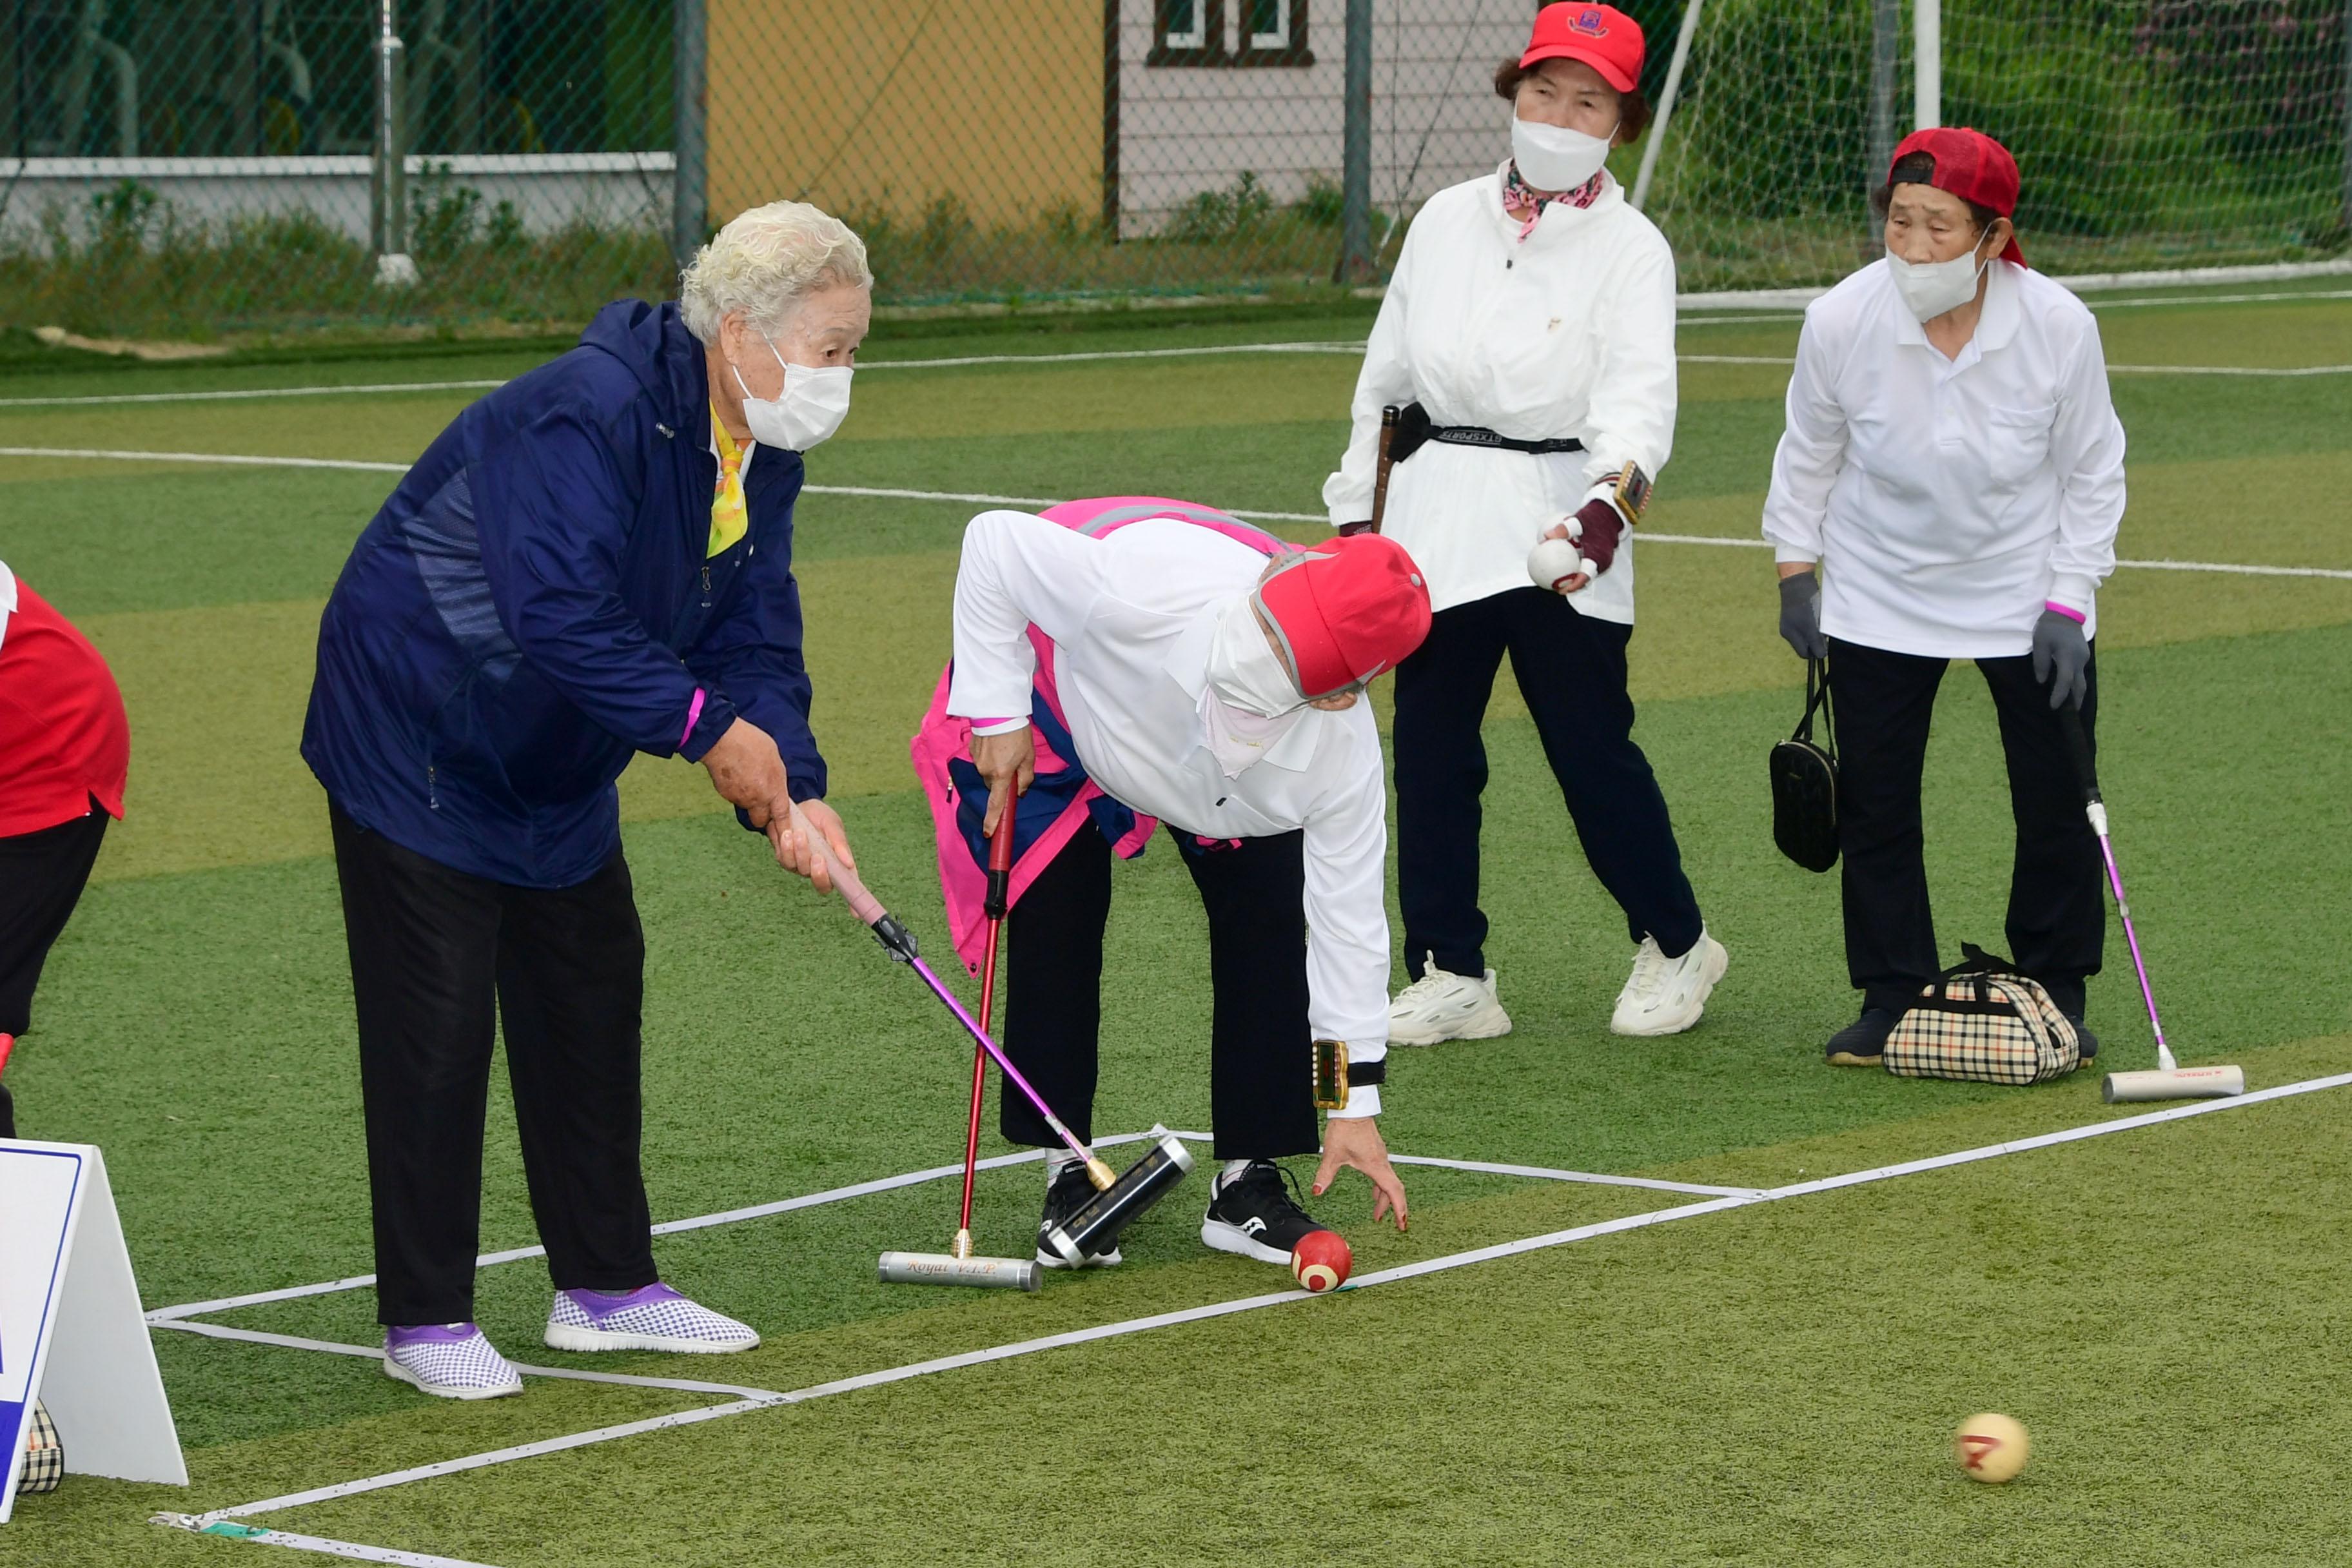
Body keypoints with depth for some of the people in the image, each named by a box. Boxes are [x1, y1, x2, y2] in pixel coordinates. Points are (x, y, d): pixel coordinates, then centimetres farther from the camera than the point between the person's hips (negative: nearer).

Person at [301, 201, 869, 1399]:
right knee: (435, 1028, -6)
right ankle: (424, 1321, 2)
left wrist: (794, 785, -18)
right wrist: (708, 727, -34)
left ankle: (606, 1285, 25)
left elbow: (755, 637, -2)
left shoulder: (763, 459, -1)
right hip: (418, 737, -9)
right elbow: (558, 613, -38)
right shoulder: (586, 413, -31)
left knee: (593, 997, 13)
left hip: (554, 769, 9)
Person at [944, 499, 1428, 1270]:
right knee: (1053, 921, -9)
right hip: (1060, 700, -2)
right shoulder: (1144, 589, -48)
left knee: (1266, 913, -10)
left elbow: (1348, 913, -23)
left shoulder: (1341, 748, -36)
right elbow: (996, 542, -30)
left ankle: (1248, 1181, 3)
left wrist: (1357, 1102, -19)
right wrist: (997, 718, -25)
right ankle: (1067, 1173, 5)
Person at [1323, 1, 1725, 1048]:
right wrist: (1356, 512, 15)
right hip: (1438, 520, 4)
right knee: (1430, 750, 4)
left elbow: (1638, 390, -18)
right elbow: (1388, 373, 17)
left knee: (1592, 748, -3)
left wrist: (1610, 501, -36)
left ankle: (1674, 945, 17)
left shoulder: (1629, 248, -3)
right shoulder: (1445, 223, 11)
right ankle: (1450, 975, 12)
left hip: (1560, 521, -4)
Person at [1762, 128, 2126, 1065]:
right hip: (1878, 595, 0)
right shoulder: (1841, 321, -20)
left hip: (2028, 596, 0)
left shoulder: (2060, 326, -21)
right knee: (1873, 805, 2)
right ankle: (1894, 997, 17)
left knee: (2059, 804, 3)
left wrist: (2068, 601, -8)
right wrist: (1796, 573, 3)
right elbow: (1808, 453, -1)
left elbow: (2092, 470, -6)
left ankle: (2055, 994, 21)